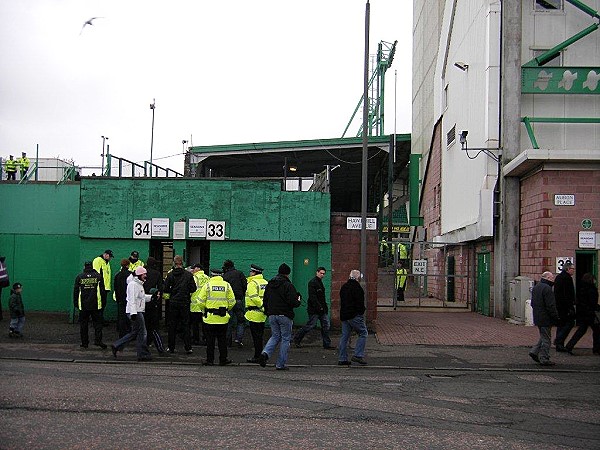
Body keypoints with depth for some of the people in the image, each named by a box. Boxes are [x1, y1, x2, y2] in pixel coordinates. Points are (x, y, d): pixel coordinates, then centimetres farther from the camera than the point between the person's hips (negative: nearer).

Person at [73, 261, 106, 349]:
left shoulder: (79, 277, 2)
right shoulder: (98, 276, 1)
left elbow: (75, 291, 5)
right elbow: (102, 290, 4)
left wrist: (75, 303, 14)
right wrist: (102, 302, 13)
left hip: (83, 305, 1)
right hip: (96, 305, 0)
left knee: (83, 324, 8)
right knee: (97, 323, 4)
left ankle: (84, 343, 9)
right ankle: (98, 340, -10)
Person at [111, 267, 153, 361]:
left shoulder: (139, 284, 18)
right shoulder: (133, 284, -15)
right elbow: (132, 299, -21)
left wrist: (151, 297, 13)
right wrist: (133, 313, -25)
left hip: (139, 311, 11)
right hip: (135, 312, -11)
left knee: (134, 333, 13)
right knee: (142, 333, -5)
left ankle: (116, 346, 16)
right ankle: (143, 354, 2)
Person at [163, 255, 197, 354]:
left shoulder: (170, 275, -6)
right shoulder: (188, 275, -5)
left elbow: (165, 289, -7)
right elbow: (193, 289, -4)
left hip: (173, 303, 0)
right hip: (185, 302, 0)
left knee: (172, 325, 9)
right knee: (185, 325, 6)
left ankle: (171, 348, 11)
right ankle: (188, 348, 3)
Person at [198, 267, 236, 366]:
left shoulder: (207, 285, -4)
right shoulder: (227, 285, 1)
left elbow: (201, 302, -4)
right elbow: (232, 302, 2)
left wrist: (204, 311, 14)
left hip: (210, 317, -1)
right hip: (223, 317, 2)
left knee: (210, 339, 5)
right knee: (222, 339, 10)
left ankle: (210, 360, 8)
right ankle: (223, 359, 13)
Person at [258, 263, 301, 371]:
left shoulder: (269, 284, 10)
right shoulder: (288, 285, -12)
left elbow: (265, 301, 14)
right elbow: (293, 302, -17)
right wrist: (298, 301, 4)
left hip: (272, 315, 6)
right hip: (285, 315, -6)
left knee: (275, 336, 17)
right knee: (285, 338, 6)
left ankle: (265, 353, -10)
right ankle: (280, 364, 6)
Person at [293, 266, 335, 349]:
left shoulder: (320, 282, 17)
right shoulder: (312, 283, -12)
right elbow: (312, 297, -20)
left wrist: (325, 307, 12)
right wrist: (319, 307, -22)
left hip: (322, 309, 9)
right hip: (314, 309, -9)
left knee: (326, 326, 5)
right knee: (310, 325, -3)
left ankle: (327, 344, 8)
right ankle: (297, 339, 13)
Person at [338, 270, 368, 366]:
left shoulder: (344, 287, 17)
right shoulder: (356, 286, -11)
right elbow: (359, 301, -17)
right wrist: (361, 312, -8)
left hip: (344, 315, 9)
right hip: (354, 315, -9)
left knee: (344, 336, 10)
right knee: (363, 333, -1)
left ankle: (342, 359, 9)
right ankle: (358, 355, -9)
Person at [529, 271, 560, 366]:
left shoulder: (536, 287, 13)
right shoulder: (547, 289, -18)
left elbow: (533, 303, 21)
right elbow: (551, 306, -20)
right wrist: (556, 318, -14)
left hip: (537, 318, 9)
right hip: (545, 319, -9)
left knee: (544, 337, 20)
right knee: (546, 338, -1)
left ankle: (534, 351, 14)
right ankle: (544, 359, 3)